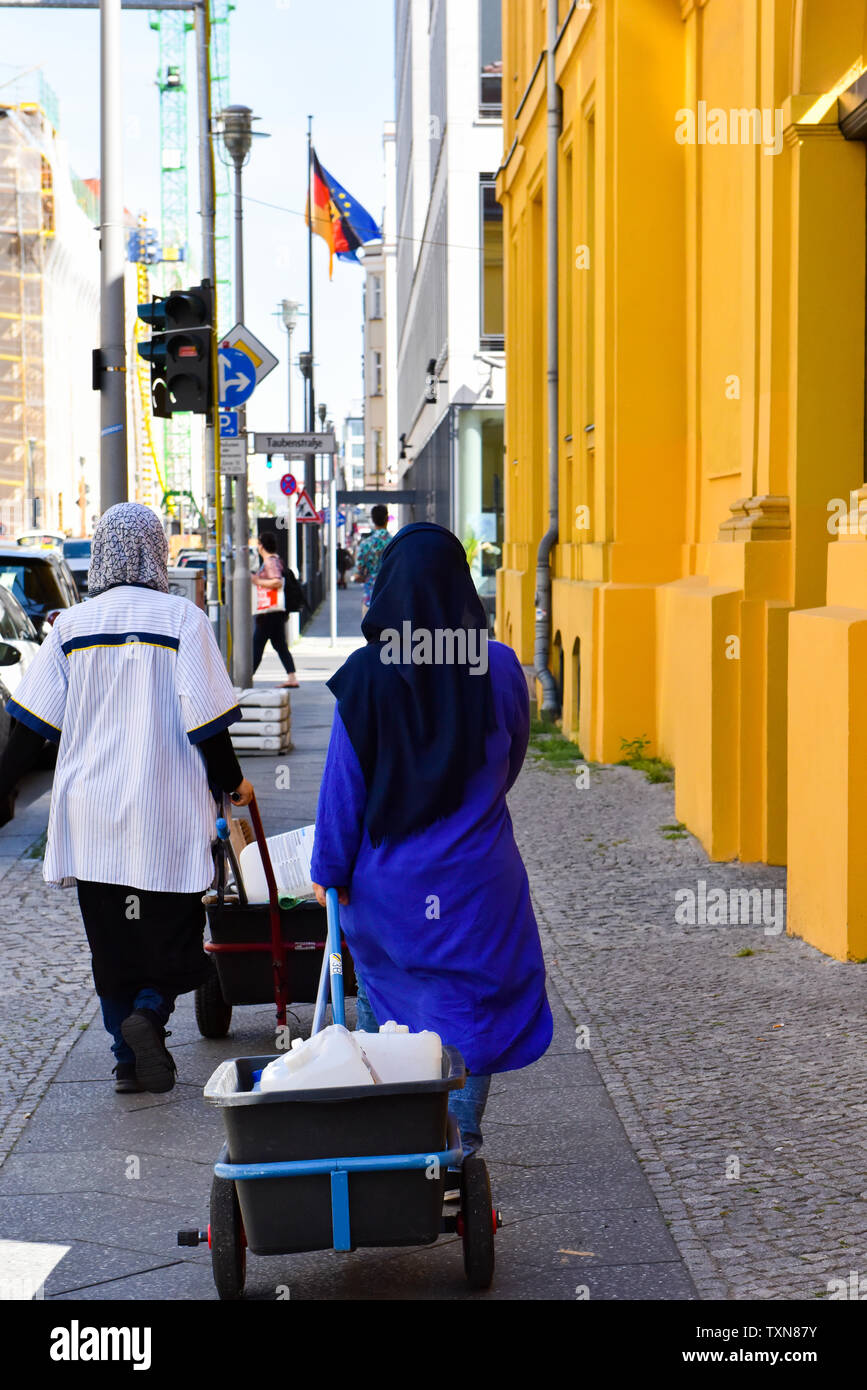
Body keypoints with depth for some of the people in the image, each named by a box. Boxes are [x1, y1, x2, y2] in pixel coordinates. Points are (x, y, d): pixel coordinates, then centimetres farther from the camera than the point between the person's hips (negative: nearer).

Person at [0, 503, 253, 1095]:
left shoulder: (71, 625, 2)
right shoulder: (181, 618, -6)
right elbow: (205, 720, -8)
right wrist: (232, 782, 7)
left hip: (90, 815, 3)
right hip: (168, 813, -3)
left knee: (111, 941, 13)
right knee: (173, 930, 9)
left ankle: (129, 1060, 12)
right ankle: (151, 1010, -17)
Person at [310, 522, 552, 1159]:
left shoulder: (368, 675, -12)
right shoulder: (499, 667, -7)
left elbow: (344, 784, -6)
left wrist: (330, 870, 4)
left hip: (388, 885, 0)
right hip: (477, 880, 0)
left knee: (384, 1018, 16)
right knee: (468, 1011, 8)